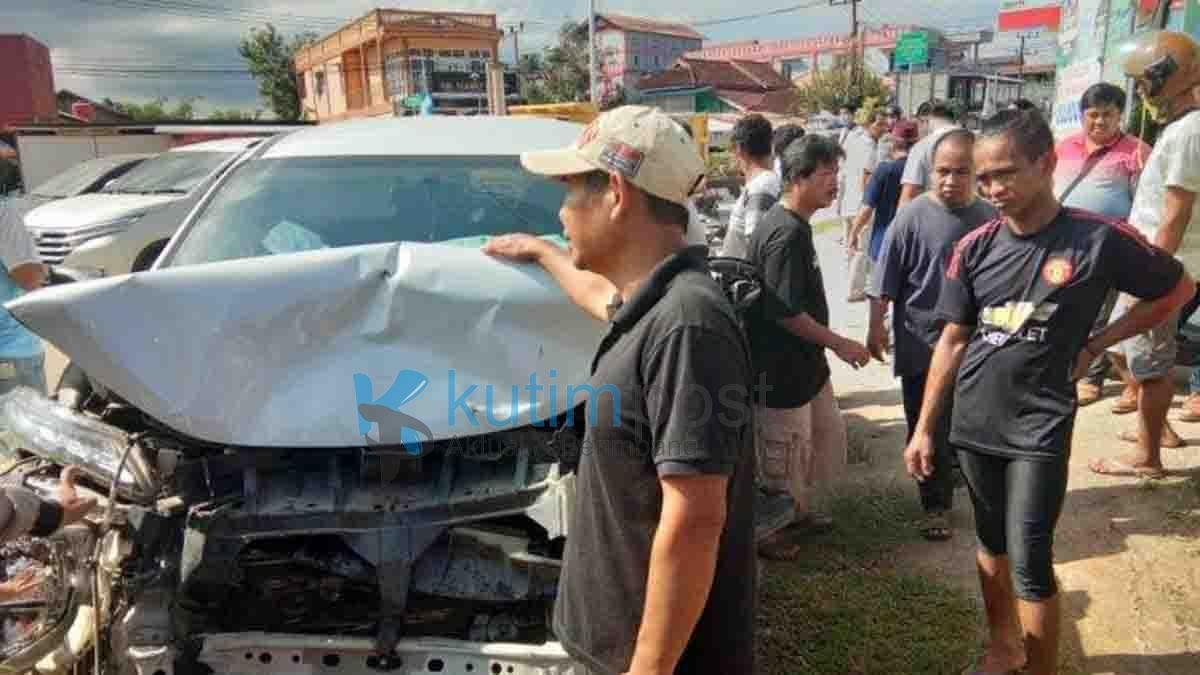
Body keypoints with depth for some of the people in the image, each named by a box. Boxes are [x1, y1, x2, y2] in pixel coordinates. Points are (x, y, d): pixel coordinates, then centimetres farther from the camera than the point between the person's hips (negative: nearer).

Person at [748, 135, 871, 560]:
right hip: (781, 370, -10)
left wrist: (828, 346, 22)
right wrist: (839, 344, -16)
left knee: (827, 434, 21)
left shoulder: (796, 225, 9)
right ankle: (770, 532, 24)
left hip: (806, 364, 10)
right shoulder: (785, 234, -23)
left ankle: (799, 512, 39)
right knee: (784, 452, 5)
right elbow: (785, 312, -25)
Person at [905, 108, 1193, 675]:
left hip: (1039, 427, -4)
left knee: (1029, 561, -3)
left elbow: (1179, 289, 5)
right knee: (990, 543, 18)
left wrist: (1094, 345, -2)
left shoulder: (1099, 239, -11)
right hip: (973, 422, 4)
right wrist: (924, 428, 2)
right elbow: (953, 342, 3)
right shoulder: (974, 248, -2)